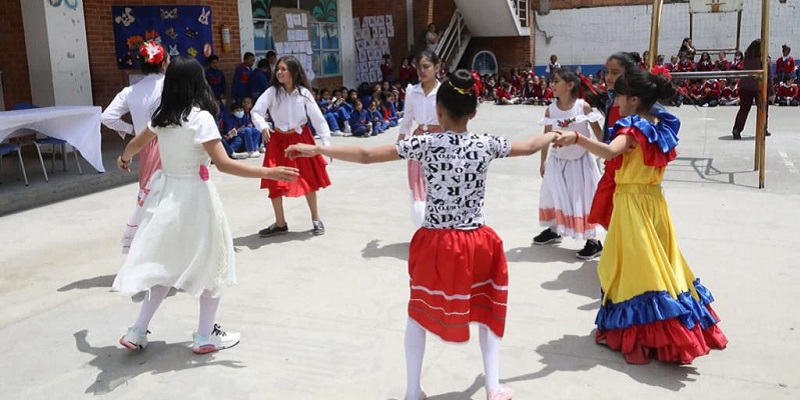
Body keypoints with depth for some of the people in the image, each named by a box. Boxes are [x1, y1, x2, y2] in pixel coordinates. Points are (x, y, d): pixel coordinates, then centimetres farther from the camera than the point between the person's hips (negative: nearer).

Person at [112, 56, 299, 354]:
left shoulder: (161, 116, 6)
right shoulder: (200, 117, -15)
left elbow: (136, 144, 24)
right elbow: (223, 163, -21)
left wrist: (123, 160, 46)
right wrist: (269, 173, -21)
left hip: (166, 194, 6)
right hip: (194, 197, -6)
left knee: (167, 263, 18)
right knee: (211, 263, 10)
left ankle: (138, 332, 19)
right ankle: (205, 336, 16)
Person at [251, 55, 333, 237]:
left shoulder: (303, 93, -9)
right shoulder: (272, 92, -9)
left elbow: (317, 117, -8)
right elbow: (256, 112, -14)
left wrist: (326, 141, -12)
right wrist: (263, 126, -34)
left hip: (301, 138, 0)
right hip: (279, 140, 1)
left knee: (308, 179, 7)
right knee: (274, 182, 1)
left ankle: (316, 220, 23)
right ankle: (280, 223, 17)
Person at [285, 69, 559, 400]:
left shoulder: (424, 144, -12)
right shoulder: (486, 145, -6)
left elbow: (366, 156, -12)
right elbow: (529, 147, 12)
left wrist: (315, 149, -4)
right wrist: (553, 135, 34)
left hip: (435, 244, -1)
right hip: (477, 244, 1)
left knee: (419, 312, 19)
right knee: (486, 310, 23)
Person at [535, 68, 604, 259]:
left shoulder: (583, 106, -13)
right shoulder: (551, 110, -3)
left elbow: (598, 132, -7)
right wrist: (543, 161, 9)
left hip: (580, 160, -4)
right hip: (557, 160, 4)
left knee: (583, 198, -1)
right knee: (553, 195, 15)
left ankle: (593, 241, 9)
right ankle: (553, 230, 37)